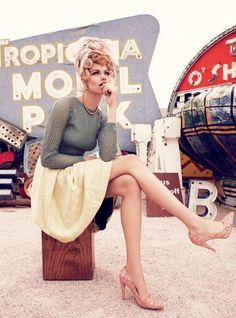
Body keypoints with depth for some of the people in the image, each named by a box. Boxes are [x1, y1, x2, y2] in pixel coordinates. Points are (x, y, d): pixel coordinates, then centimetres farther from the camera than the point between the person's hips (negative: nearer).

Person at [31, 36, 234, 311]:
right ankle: (196, 226, -23)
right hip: (57, 183, -6)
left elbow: (108, 156, -13)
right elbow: (48, 158, -14)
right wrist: (88, 161, -12)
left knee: (129, 185, -25)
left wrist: (112, 108, -12)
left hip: (82, 182, 6)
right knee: (131, 162, -23)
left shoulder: (100, 116, 5)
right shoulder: (65, 106, -13)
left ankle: (133, 272, -22)